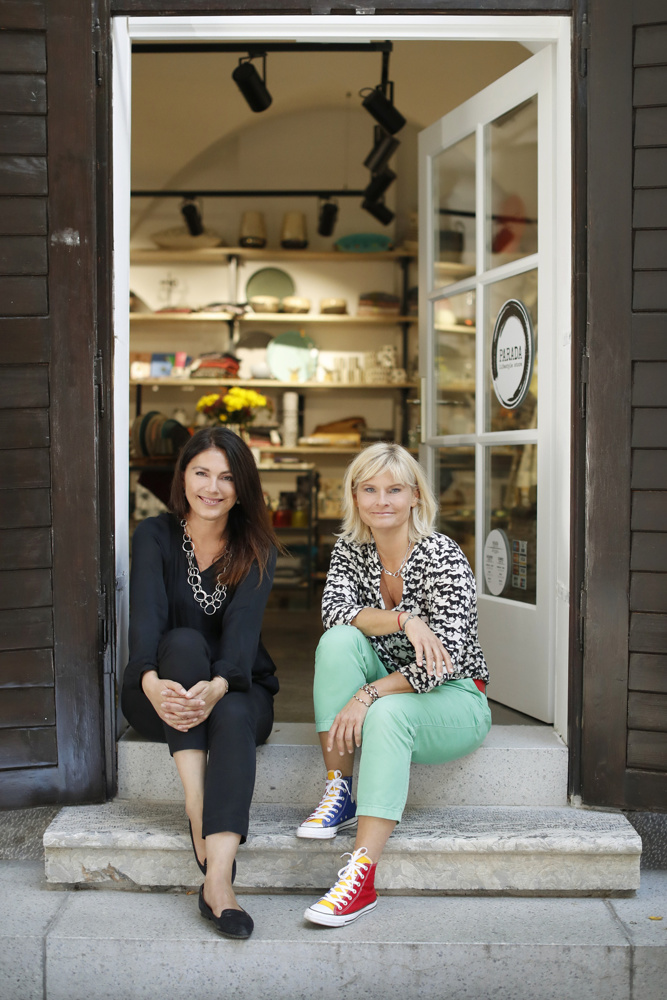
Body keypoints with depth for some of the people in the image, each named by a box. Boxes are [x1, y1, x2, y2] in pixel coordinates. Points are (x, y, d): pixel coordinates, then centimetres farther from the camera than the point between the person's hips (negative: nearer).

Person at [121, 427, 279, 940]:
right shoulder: (155, 536, -3)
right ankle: (197, 813, -38)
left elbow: (244, 625, -19)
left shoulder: (257, 550, -2)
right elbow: (146, 614, -19)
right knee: (184, 642, -32)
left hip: (238, 689, 0)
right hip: (161, 696, 0)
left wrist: (217, 687, -40)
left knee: (233, 716, -35)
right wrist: (151, 681, -40)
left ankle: (218, 880, -45)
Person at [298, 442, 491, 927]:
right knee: (339, 640, -23)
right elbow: (334, 610, -17)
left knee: (388, 712, -36)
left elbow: (445, 660, -23)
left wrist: (369, 695, -31)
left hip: (455, 699, -5)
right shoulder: (351, 549, 0)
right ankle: (340, 792, -18)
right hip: (387, 691, 5)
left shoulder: (444, 558, -16)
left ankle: (361, 878, -38)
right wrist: (404, 619, -31)